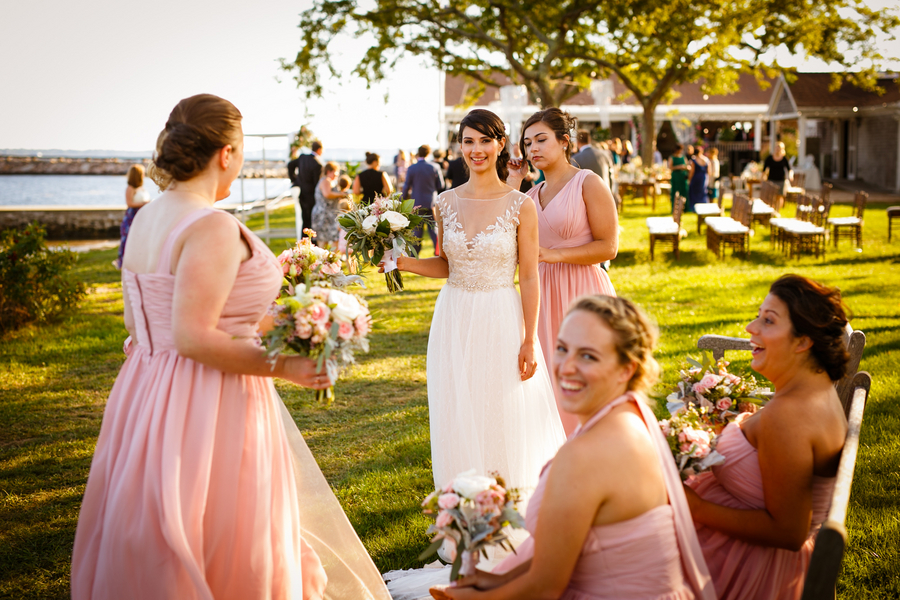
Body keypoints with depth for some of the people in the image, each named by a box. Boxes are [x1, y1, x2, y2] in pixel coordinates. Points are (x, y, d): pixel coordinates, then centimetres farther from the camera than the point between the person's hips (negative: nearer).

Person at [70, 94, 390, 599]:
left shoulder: (146, 220, 8)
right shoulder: (214, 227, -20)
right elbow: (194, 338, -26)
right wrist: (282, 365, -19)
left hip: (148, 397, 9)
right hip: (210, 408, -9)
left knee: (152, 556, 20)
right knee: (228, 558, 5)